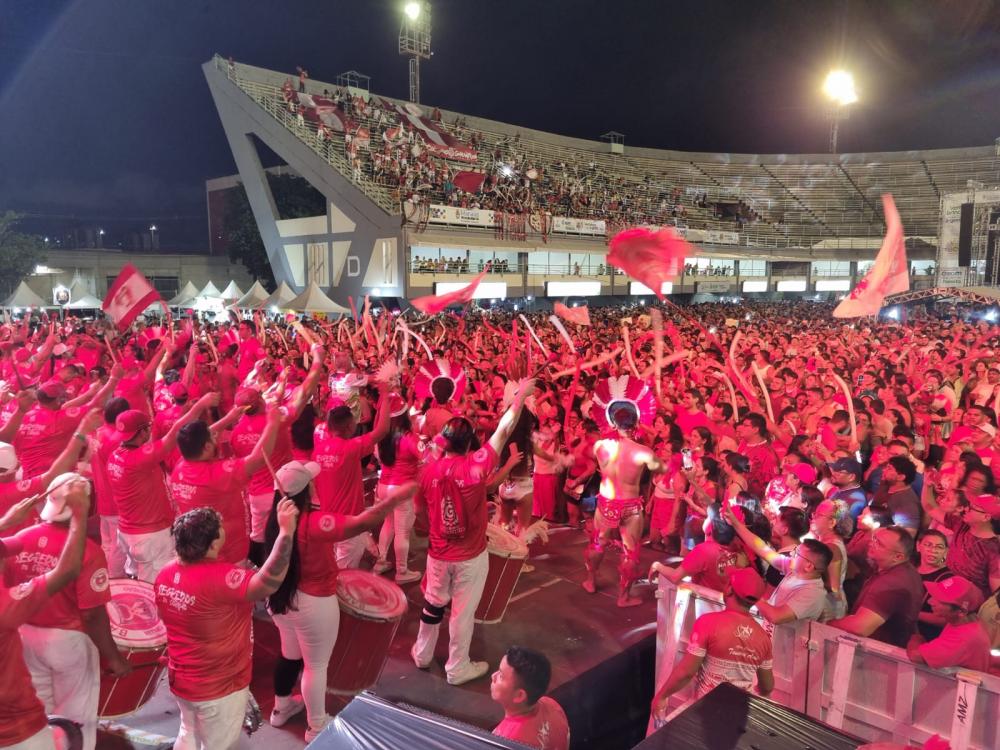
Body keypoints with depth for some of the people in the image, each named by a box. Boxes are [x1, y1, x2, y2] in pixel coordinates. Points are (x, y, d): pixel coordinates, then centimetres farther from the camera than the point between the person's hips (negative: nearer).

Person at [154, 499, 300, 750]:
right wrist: (286, 531, -50)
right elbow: (269, 582, -49)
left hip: (181, 679, 7)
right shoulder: (219, 578, -34)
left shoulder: (166, 573, -8)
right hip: (218, 687, -7)